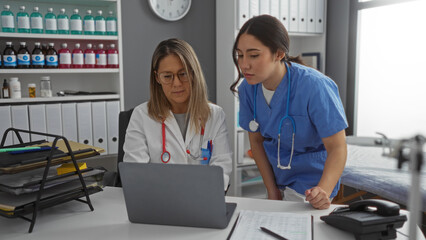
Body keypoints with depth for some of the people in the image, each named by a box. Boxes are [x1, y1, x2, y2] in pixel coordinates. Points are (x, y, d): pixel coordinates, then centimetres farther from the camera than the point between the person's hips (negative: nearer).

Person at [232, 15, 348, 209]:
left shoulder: (314, 87, -28)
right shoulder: (247, 88, -13)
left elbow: (337, 148, -24)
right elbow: (256, 140, -1)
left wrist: (323, 191, -40)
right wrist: (271, 189, -2)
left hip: (311, 180, -4)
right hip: (278, 177, 5)